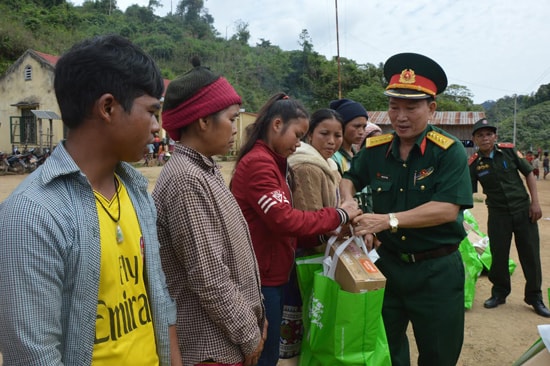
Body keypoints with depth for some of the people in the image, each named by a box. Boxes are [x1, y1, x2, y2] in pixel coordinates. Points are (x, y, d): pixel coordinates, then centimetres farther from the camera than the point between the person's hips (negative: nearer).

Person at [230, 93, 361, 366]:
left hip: (272, 276, 10)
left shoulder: (272, 163, 13)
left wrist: (323, 235, -2)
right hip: (260, 280, -10)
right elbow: (284, 221, -25)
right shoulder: (258, 163, -19)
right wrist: (338, 215, -15)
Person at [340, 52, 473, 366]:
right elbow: (349, 179, 14)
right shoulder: (375, 149, -2)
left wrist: (388, 220, -31)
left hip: (436, 270, -3)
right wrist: (349, 204, -8)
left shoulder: (450, 151, -14)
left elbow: (447, 209, -24)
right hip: (387, 263, 4)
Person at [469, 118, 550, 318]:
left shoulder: (509, 151, -4)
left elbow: (529, 173, 2)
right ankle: (499, 292, 28)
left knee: (531, 255, 7)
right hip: (498, 214, 0)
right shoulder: (474, 164, -6)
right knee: (498, 255, 6)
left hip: (523, 211, 1)